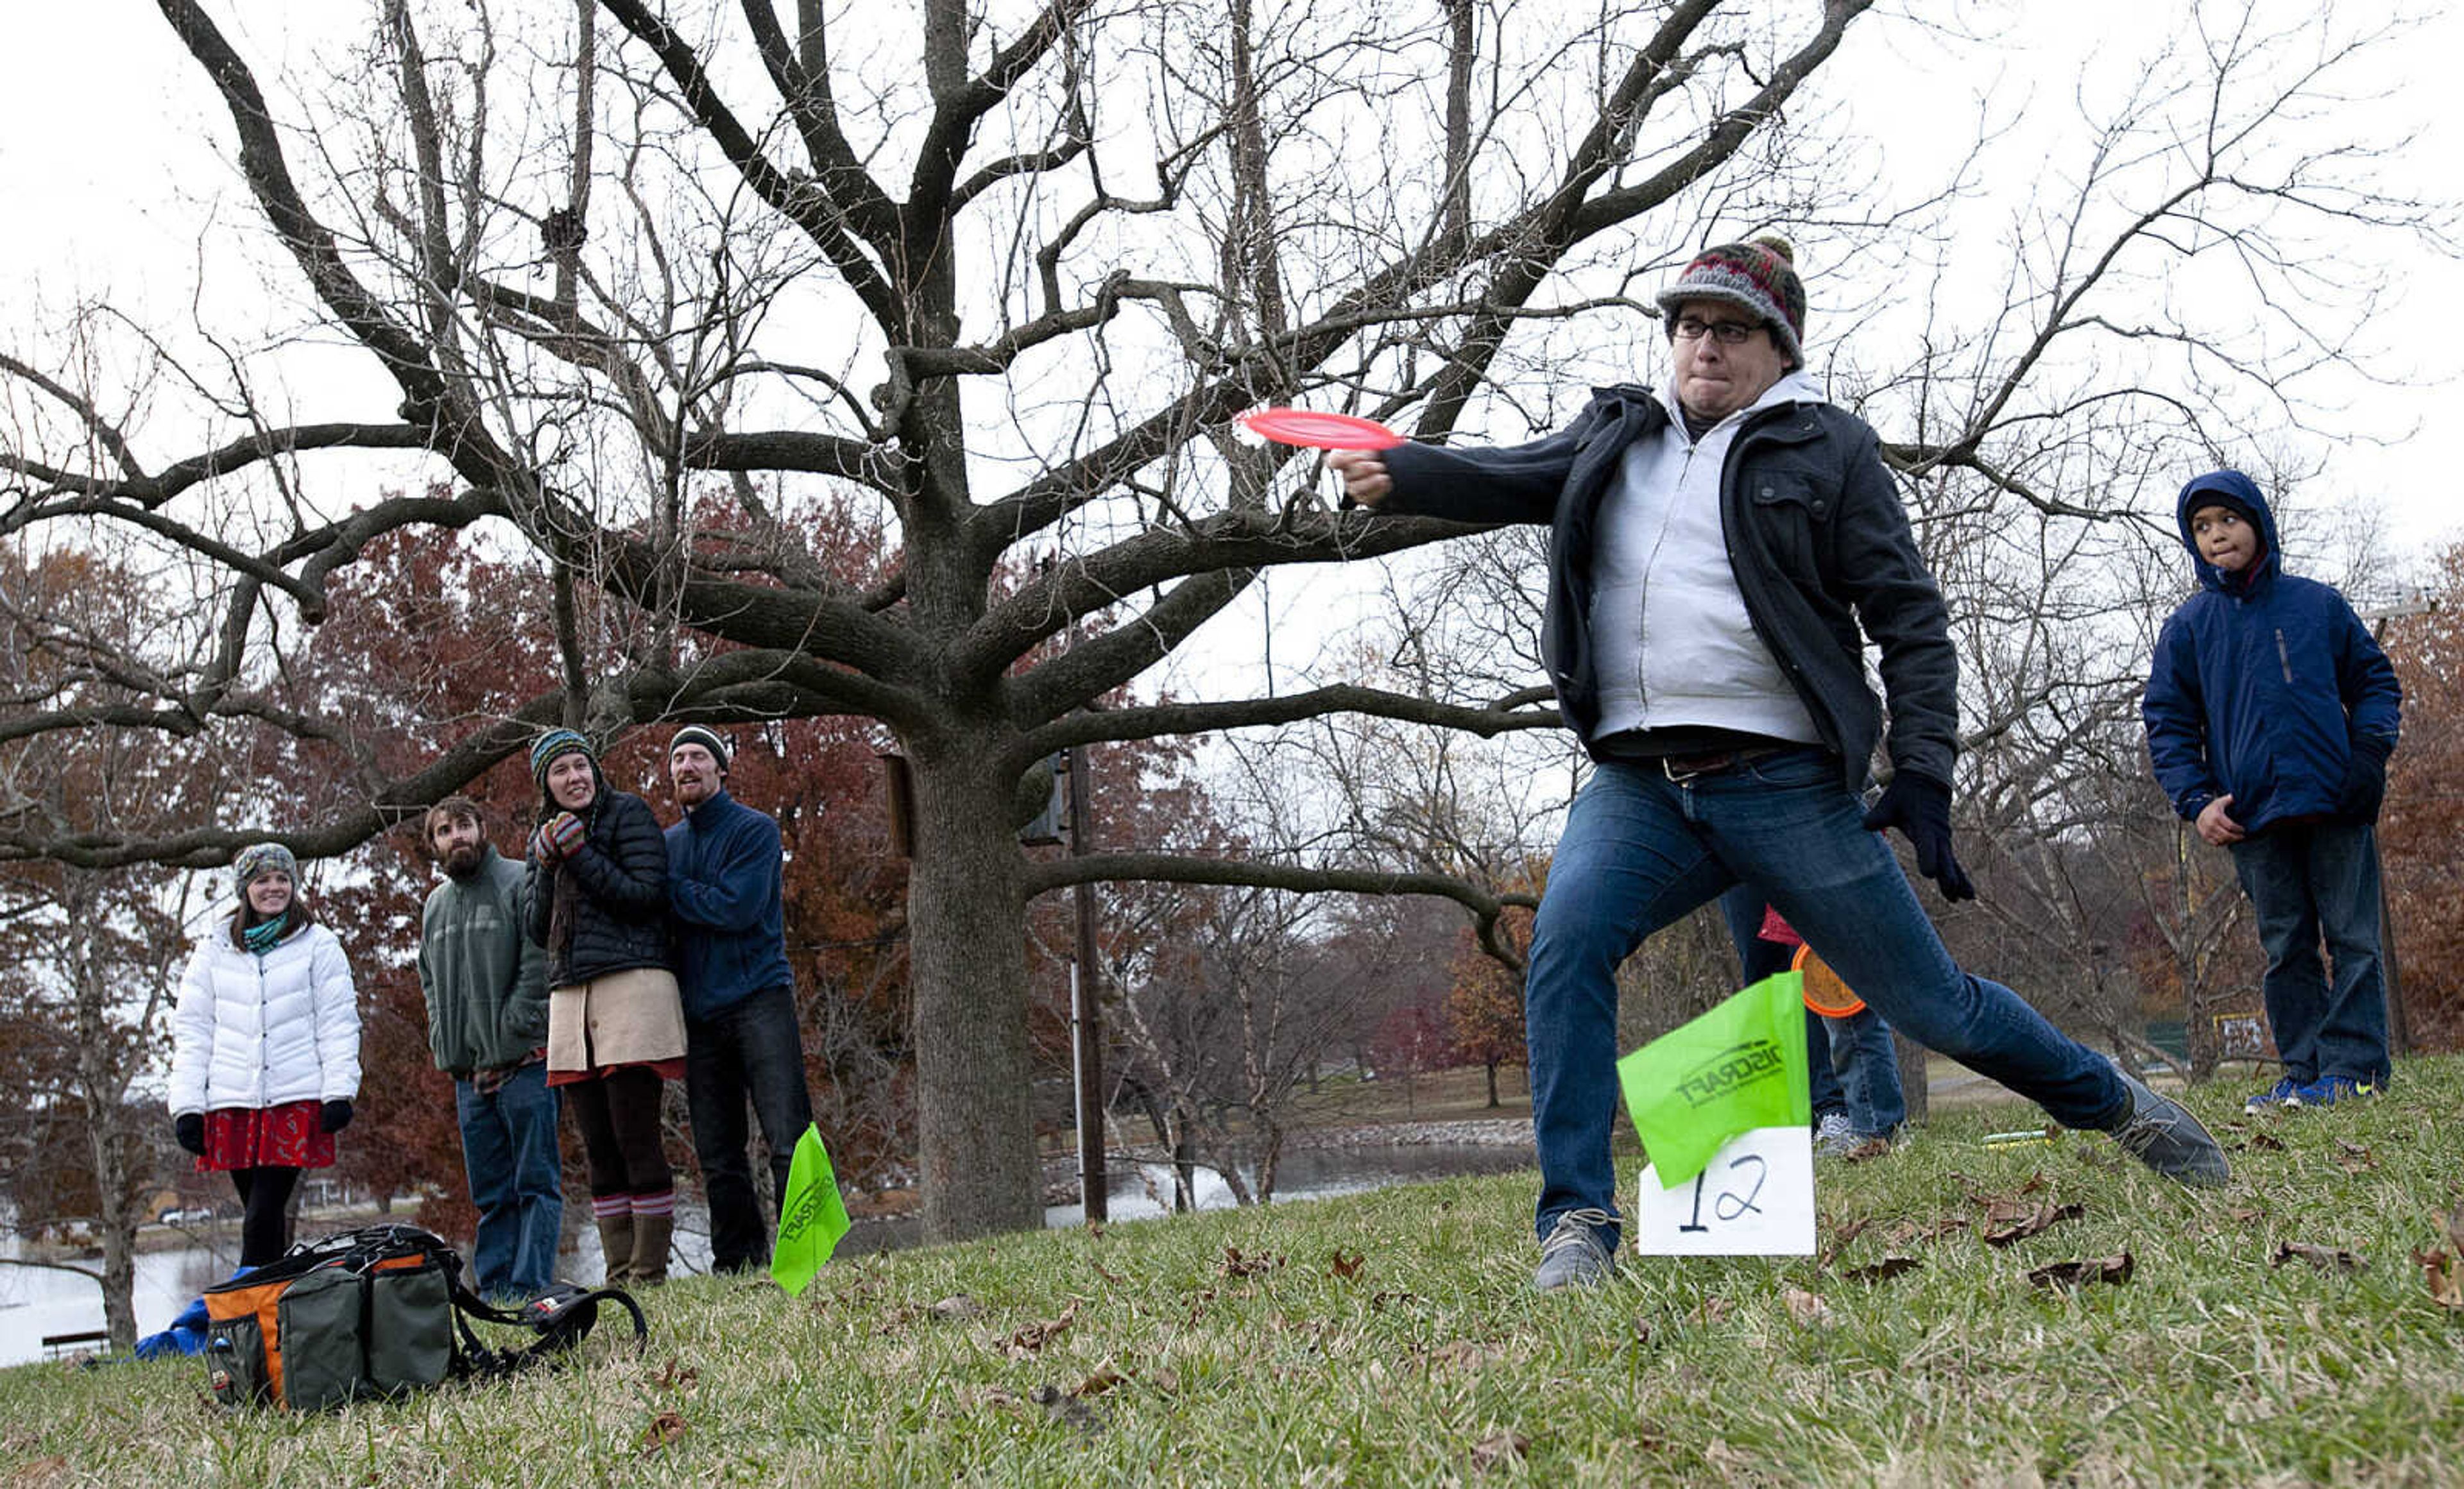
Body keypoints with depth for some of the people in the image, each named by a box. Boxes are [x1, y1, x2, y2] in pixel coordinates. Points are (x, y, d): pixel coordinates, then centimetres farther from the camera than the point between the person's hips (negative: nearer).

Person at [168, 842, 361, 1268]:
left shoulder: (318, 945, 8)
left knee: (262, 1220, -12)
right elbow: (191, 1030, 12)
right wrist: (186, 1104, 3)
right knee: (259, 1214, 5)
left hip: (295, 1100, -3)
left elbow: (338, 1022, 4)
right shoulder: (215, 950, 14)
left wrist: (339, 1092, -7)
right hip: (231, 1101, 3)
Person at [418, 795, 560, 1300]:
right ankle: (493, 1289, 11)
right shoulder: (435, 904, 17)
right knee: (490, 1194, 9)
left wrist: (509, 1037, -14)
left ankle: (529, 1286, -8)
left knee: (536, 1183, -5)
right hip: (467, 1071, 7)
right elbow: (430, 984, 22)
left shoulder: (520, 883, -4)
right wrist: (445, 1046, 7)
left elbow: (539, 967, -11)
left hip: (522, 1064, -7)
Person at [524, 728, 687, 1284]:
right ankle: (619, 1273, 6)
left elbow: (646, 894, -8)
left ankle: (649, 1270, -7)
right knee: (599, 1149, 4)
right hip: (569, 996, 6)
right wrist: (547, 867, 1)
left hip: (631, 984, -6)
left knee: (636, 1138, -9)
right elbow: (535, 929, 15)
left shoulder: (627, 813, 3)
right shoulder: (545, 835, 21)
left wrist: (580, 853, -10)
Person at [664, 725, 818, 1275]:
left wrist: (669, 889, -8)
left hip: (758, 999, -5)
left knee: (788, 1140, -12)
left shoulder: (756, 830, -1)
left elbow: (735, 908, -14)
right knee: (717, 1156, 5)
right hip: (700, 1012, 6)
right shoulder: (667, 843, 17)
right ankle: (738, 1263, 10)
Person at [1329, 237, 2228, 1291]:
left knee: (1928, 1003, 3)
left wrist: (1923, 774, -9)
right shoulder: (1615, 435, 17)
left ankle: (2115, 1105, 29)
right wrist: (1399, 472, -16)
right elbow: (1512, 481, 4)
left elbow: (1909, 617, 0)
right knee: (1565, 947, -23)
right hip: (1639, 785, 3)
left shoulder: (1826, 449, 4)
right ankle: (1578, 1223, -16)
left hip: (1786, 784, -3)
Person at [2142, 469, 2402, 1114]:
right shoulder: (2187, 628, 8)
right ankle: (2304, 1073, 7)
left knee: (2353, 939, -4)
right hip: (2251, 814, 1)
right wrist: (2197, 800, -5)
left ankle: (2353, 1065, -3)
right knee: (2286, 950, 4)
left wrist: (2371, 749, -5)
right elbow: (2168, 723, 8)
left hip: (2336, 801, -1)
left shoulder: (2317, 603, 7)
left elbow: (2374, 679, 12)